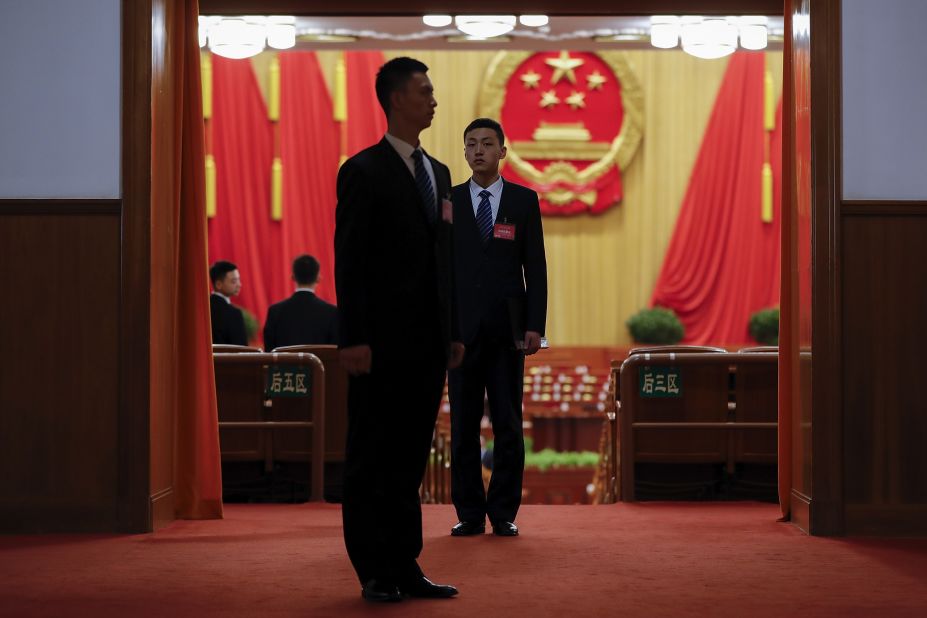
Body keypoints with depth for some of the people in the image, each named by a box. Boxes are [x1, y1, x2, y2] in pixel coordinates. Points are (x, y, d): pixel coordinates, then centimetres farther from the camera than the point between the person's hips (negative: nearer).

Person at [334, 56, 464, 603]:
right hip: (383, 342, -7)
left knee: (410, 457, 10)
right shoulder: (364, 171, -6)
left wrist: (453, 331, 13)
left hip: (428, 342, 7)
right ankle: (375, 572, 9)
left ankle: (404, 565, 16)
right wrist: (353, 338, -16)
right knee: (372, 459, 2)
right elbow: (349, 261, -11)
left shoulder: (438, 172, 15)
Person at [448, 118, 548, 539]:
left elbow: (535, 266, 3)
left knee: (508, 425, 1)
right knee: (463, 425, 3)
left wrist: (535, 326, -5)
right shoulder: (448, 201, 7)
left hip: (507, 329, 0)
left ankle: (504, 513, 8)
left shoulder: (524, 200, 6)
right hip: (461, 327, 1)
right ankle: (470, 514, 9)